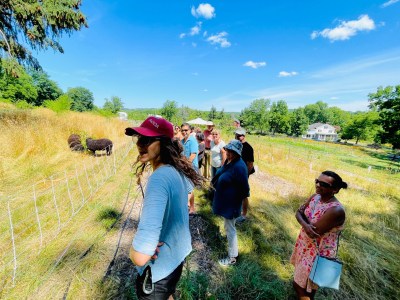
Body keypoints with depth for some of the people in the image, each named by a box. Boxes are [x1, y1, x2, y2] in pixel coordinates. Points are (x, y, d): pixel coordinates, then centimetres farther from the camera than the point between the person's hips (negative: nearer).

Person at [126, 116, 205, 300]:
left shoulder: (159, 178, -35)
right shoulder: (177, 171, -8)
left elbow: (140, 257, -42)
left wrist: (133, 250, -19)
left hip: (159, 267, -7)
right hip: (176, 255, 7)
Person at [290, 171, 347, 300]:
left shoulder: (335, 210, -32)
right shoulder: (315, 197, -8)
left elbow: (314, 233, -29)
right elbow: (298, 213, -5)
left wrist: (304, 216, -13)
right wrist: (305, 225, -26)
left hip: (319, 253, -7)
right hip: (304, 244, 7)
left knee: (300, 285, 12)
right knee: (300, 275, 31)